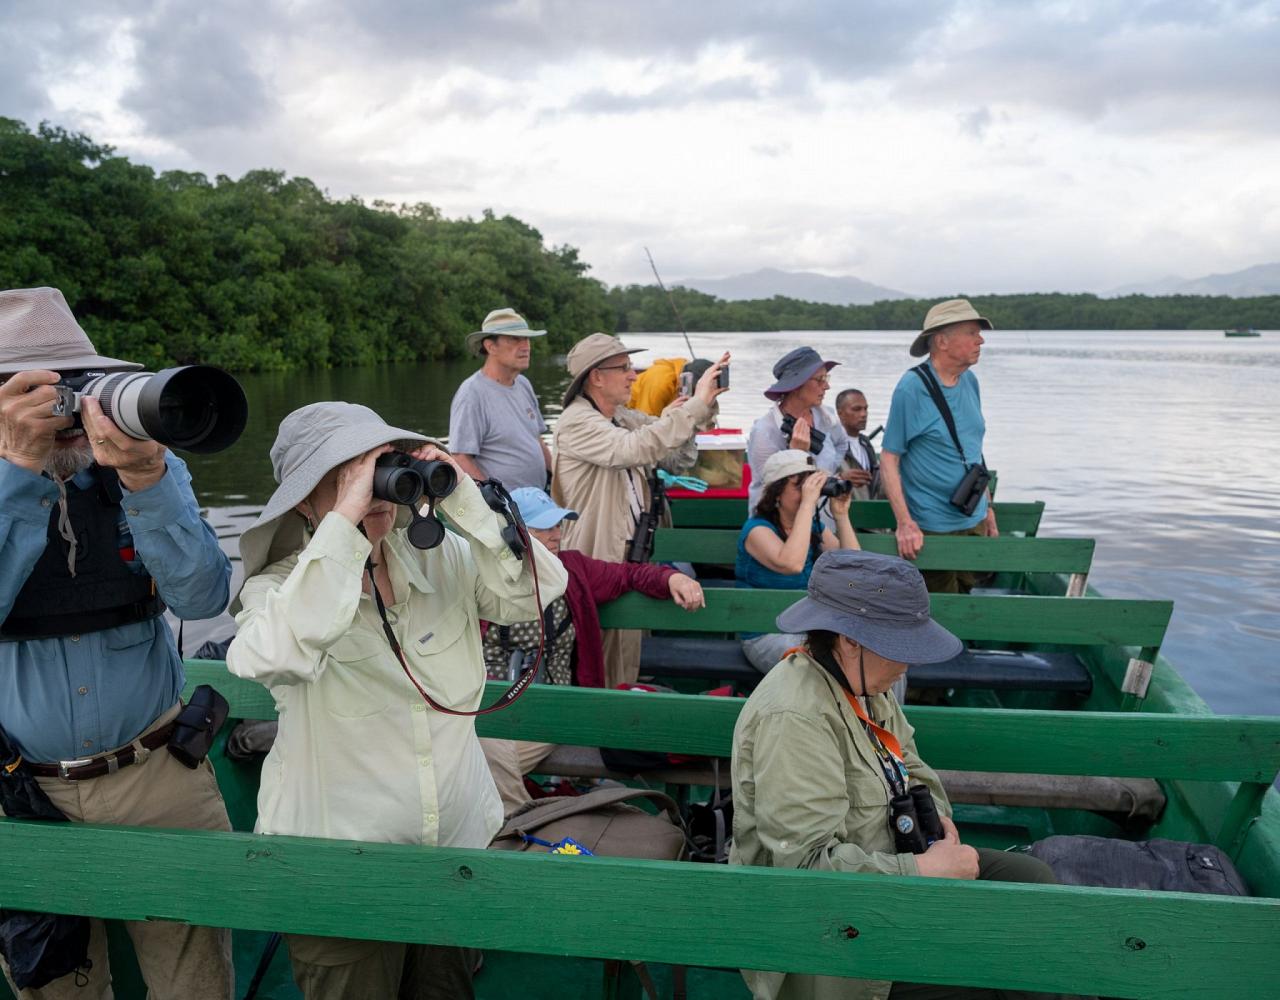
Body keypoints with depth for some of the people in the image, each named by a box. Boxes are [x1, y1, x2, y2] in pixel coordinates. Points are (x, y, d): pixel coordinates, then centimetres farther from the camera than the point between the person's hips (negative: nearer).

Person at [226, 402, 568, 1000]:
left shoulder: (443, 557, -4)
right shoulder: (279, 589, -14)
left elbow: (539, 591, -14)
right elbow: (272, 656, -36)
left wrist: (463, 500, -22)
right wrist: (346, 520, -36)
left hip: (460, 840, 4)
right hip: (338, 866, -3)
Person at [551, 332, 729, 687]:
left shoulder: (624, 418, 11)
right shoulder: (576, 422, -16)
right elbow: (636, 447, -32)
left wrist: (705, 402, -2)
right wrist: (695, 405, -29)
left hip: (629, 554, 9)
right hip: (596, 562, -8)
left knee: (625, 663, 17)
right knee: (594, 674, 4)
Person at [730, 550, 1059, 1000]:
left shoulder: (864, 681, 0)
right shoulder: (793, 718, -29)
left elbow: (909, 767, 17)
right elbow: (807, 863, -31)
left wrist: (931, 813, -4)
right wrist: (924, 869, -25)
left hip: (888, 862, 9)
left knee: (1030, 876, 1)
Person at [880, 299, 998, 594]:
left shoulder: (970, 381, 5)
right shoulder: (912, 388, -16)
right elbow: (889, 459, -16)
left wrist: (988, 507, 16)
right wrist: (905, 523, -22)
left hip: (974, 520, 7)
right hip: (933, 527, -7)